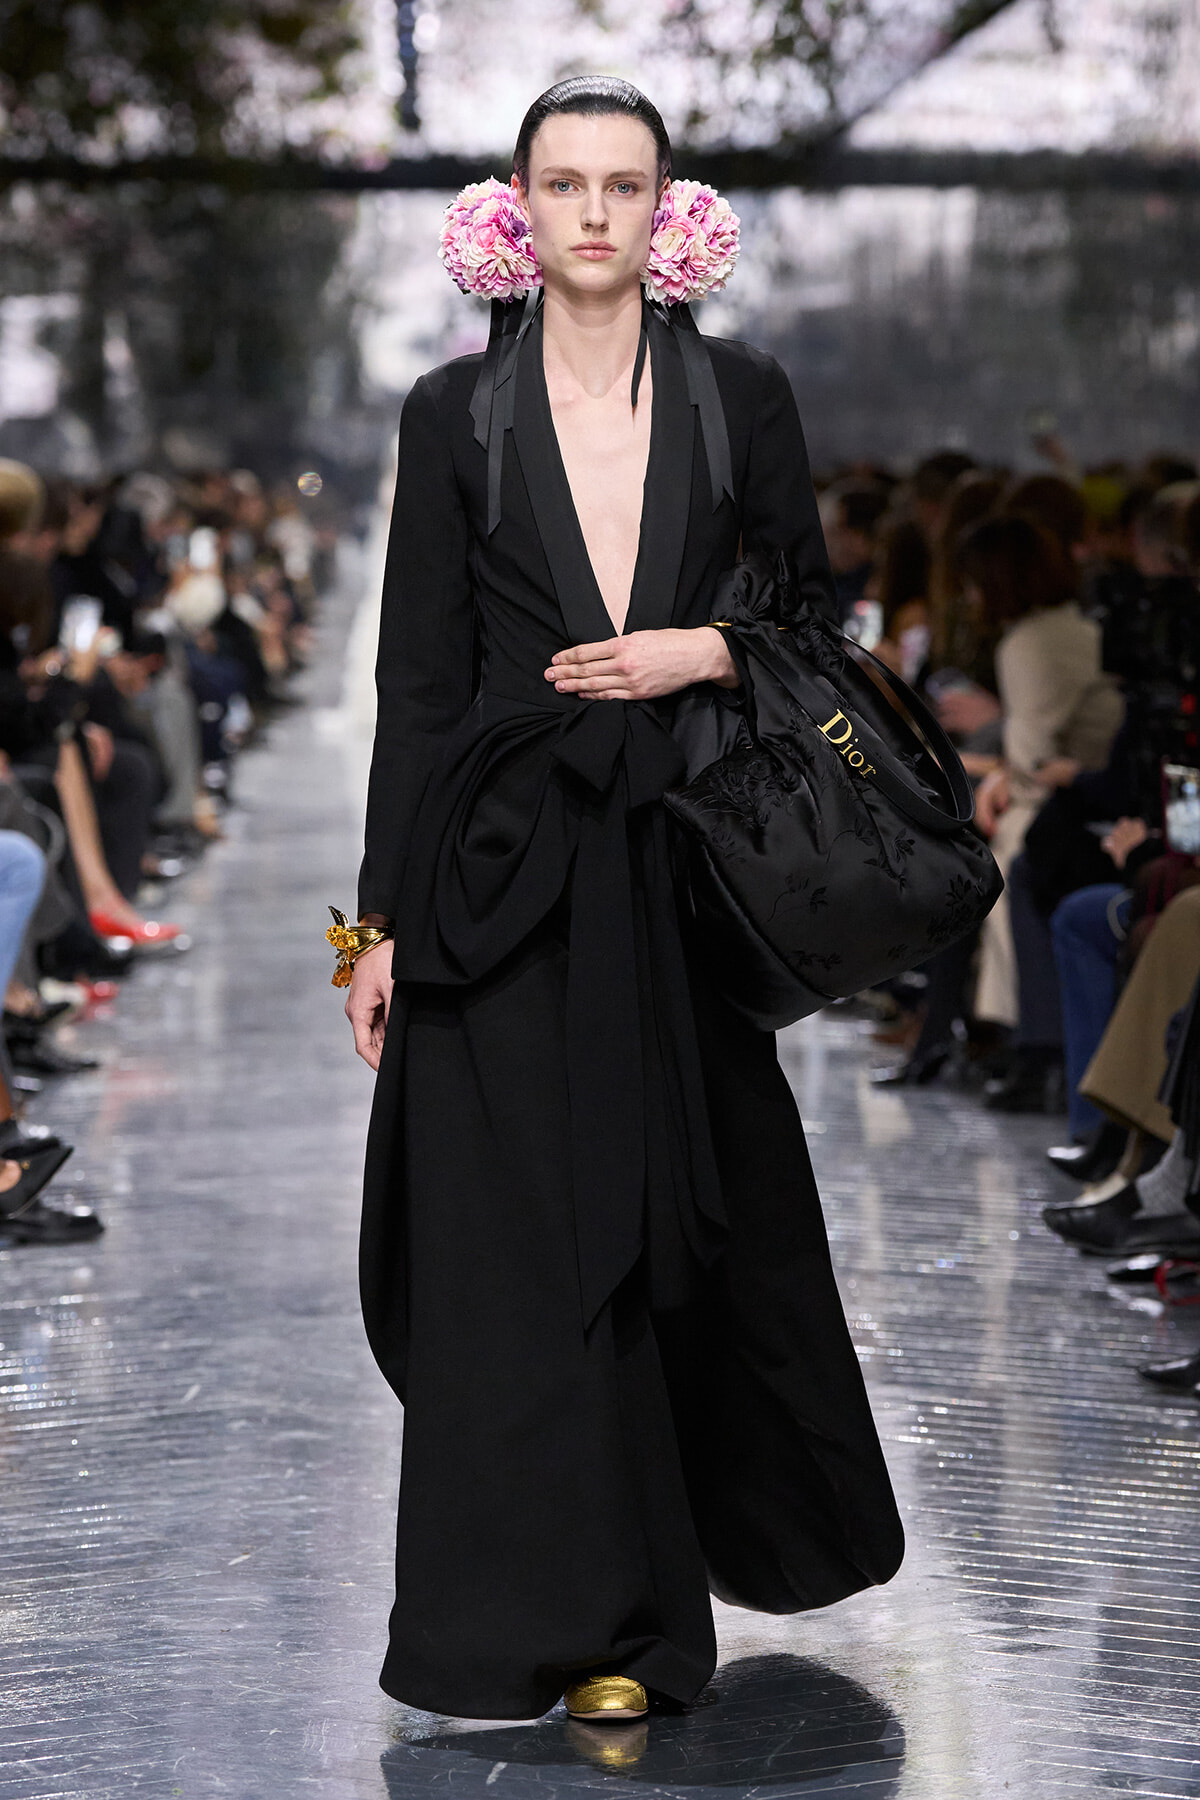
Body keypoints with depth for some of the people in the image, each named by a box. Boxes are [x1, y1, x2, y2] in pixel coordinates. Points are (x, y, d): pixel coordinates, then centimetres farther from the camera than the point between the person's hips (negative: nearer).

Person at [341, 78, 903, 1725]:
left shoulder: (740, 398, 5)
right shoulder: (457, 414, 3)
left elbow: (816, 612, 11)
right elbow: (419, 675, 1)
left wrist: (700, 651, -10)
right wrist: (384, 917, -2)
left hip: (685, 860, 1)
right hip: (508, 874, -1)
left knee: (702, 1215, 10)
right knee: (522, 1243, -3)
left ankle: (764, 1526, 34)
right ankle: (568, 1618, 5)